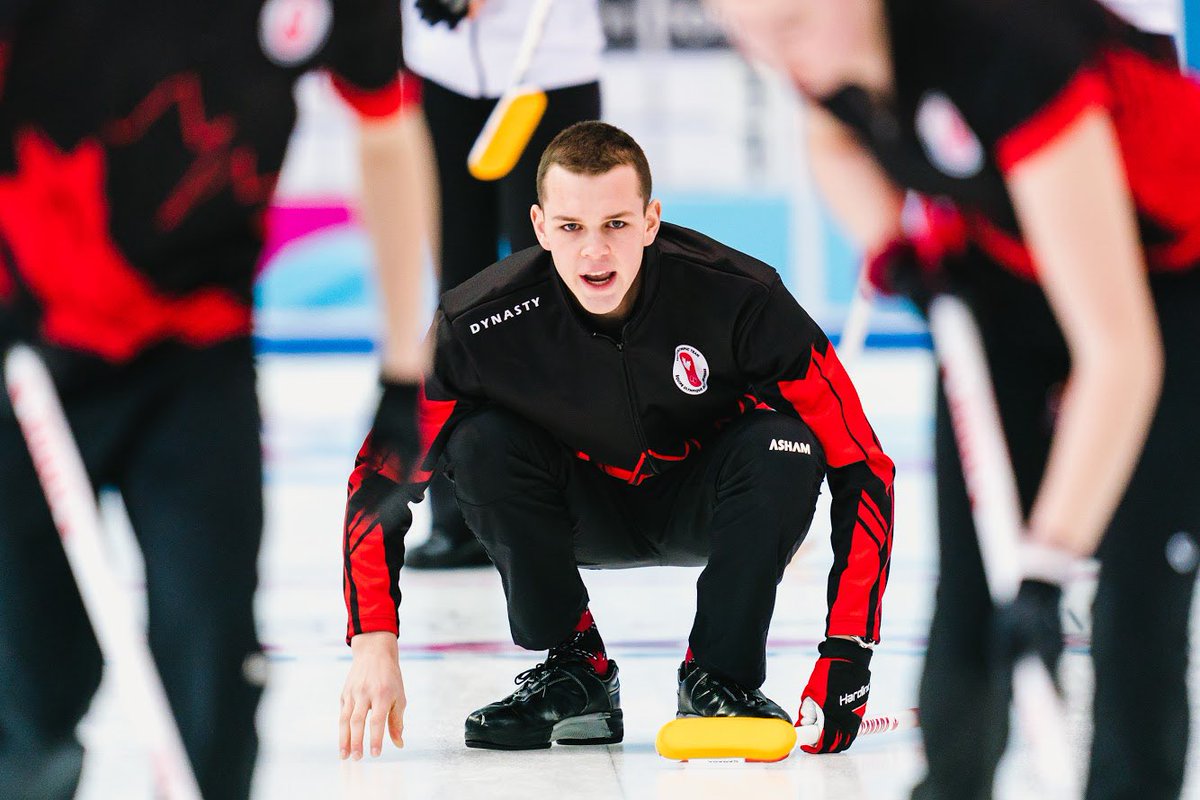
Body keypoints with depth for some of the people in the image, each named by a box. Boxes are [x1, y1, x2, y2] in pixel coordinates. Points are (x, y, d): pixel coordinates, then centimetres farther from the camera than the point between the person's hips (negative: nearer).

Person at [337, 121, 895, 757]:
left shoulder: (739, 298, -31)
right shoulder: (480, 322, -28)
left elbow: (858, 464, -28)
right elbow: (382, 474, -19)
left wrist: (845, 656, -36)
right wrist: (374, 644, -31)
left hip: (702, 512, -1)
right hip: (584, 513, 1)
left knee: (779, 448, -31)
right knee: (480, 441, -26)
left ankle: (719, 681, -14)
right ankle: (574, 674, -12)